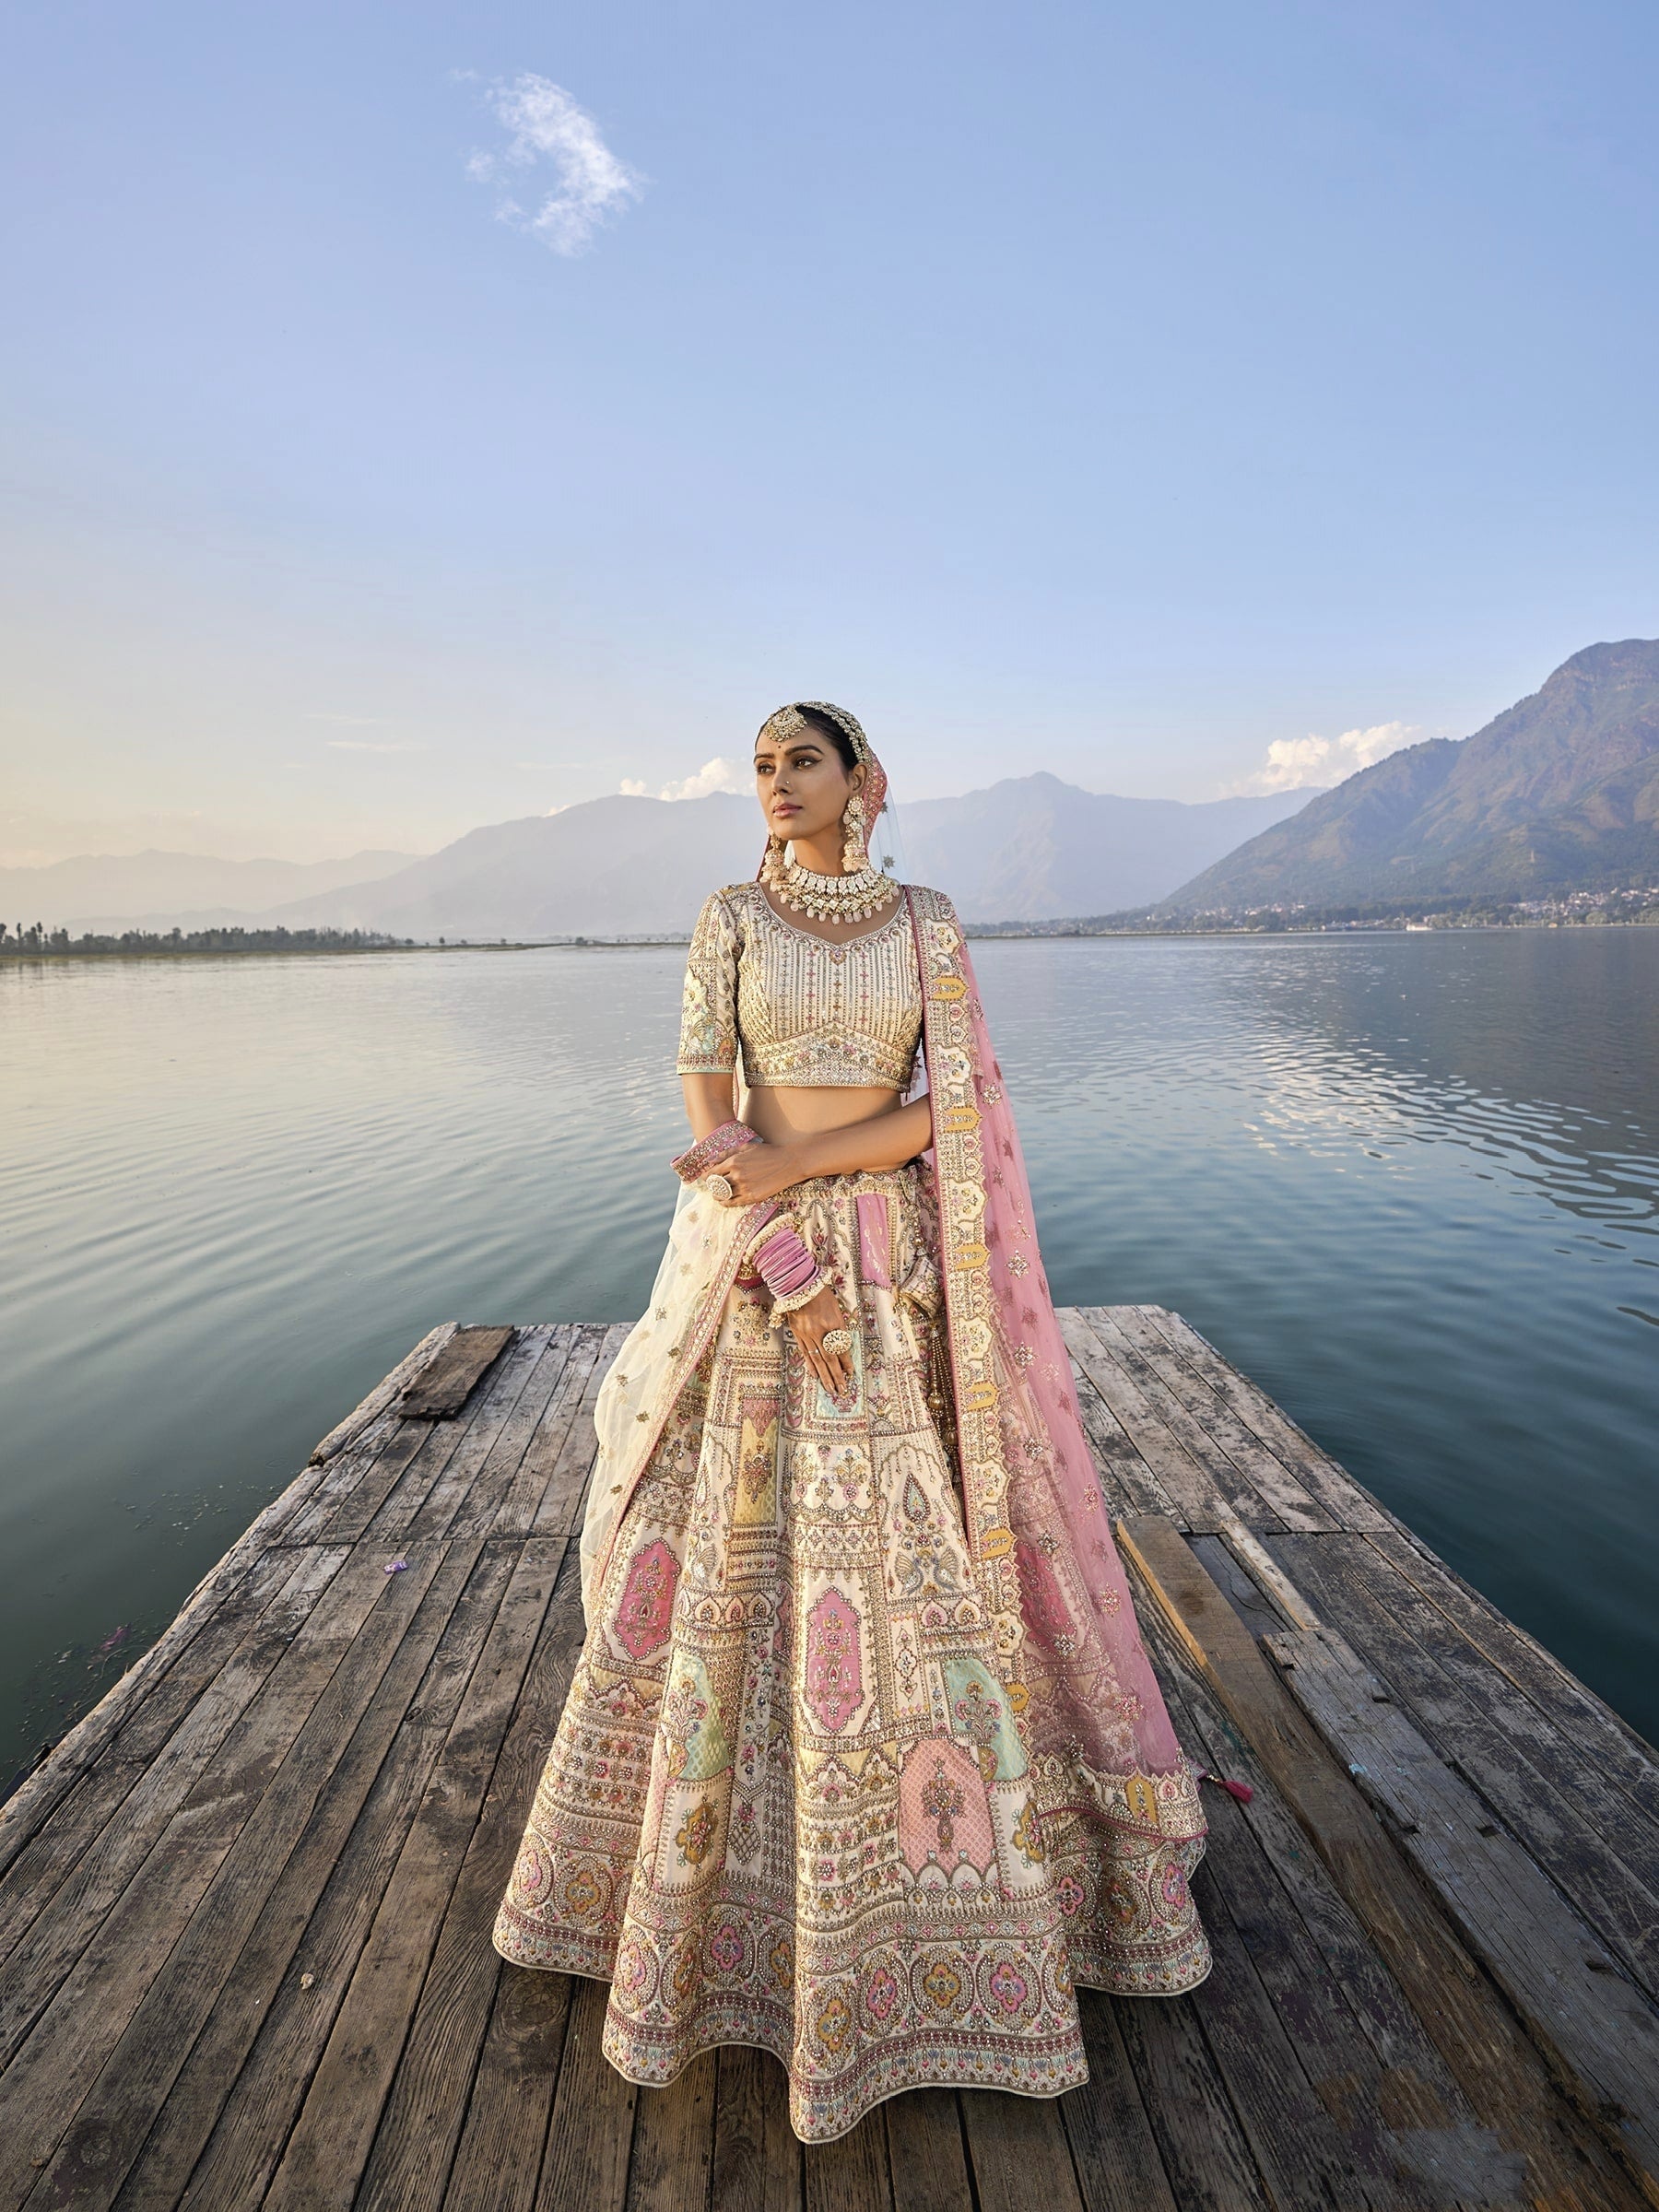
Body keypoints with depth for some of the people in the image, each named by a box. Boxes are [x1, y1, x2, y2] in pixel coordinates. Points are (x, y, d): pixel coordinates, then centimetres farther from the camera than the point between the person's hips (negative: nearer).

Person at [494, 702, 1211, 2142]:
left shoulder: (930, 928, 4)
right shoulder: (727, 920, 3)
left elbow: (951, 1110, -6)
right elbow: (708, 1119, -5)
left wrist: (795, 1163, -17)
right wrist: (787, 1263, -17)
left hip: (891, 1263, 0)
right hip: (752, 1263, 0)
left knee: (912, 1558, 6)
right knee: (729, 1556, 8)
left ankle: (927, 1887, 31)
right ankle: (709, 1860, 34)